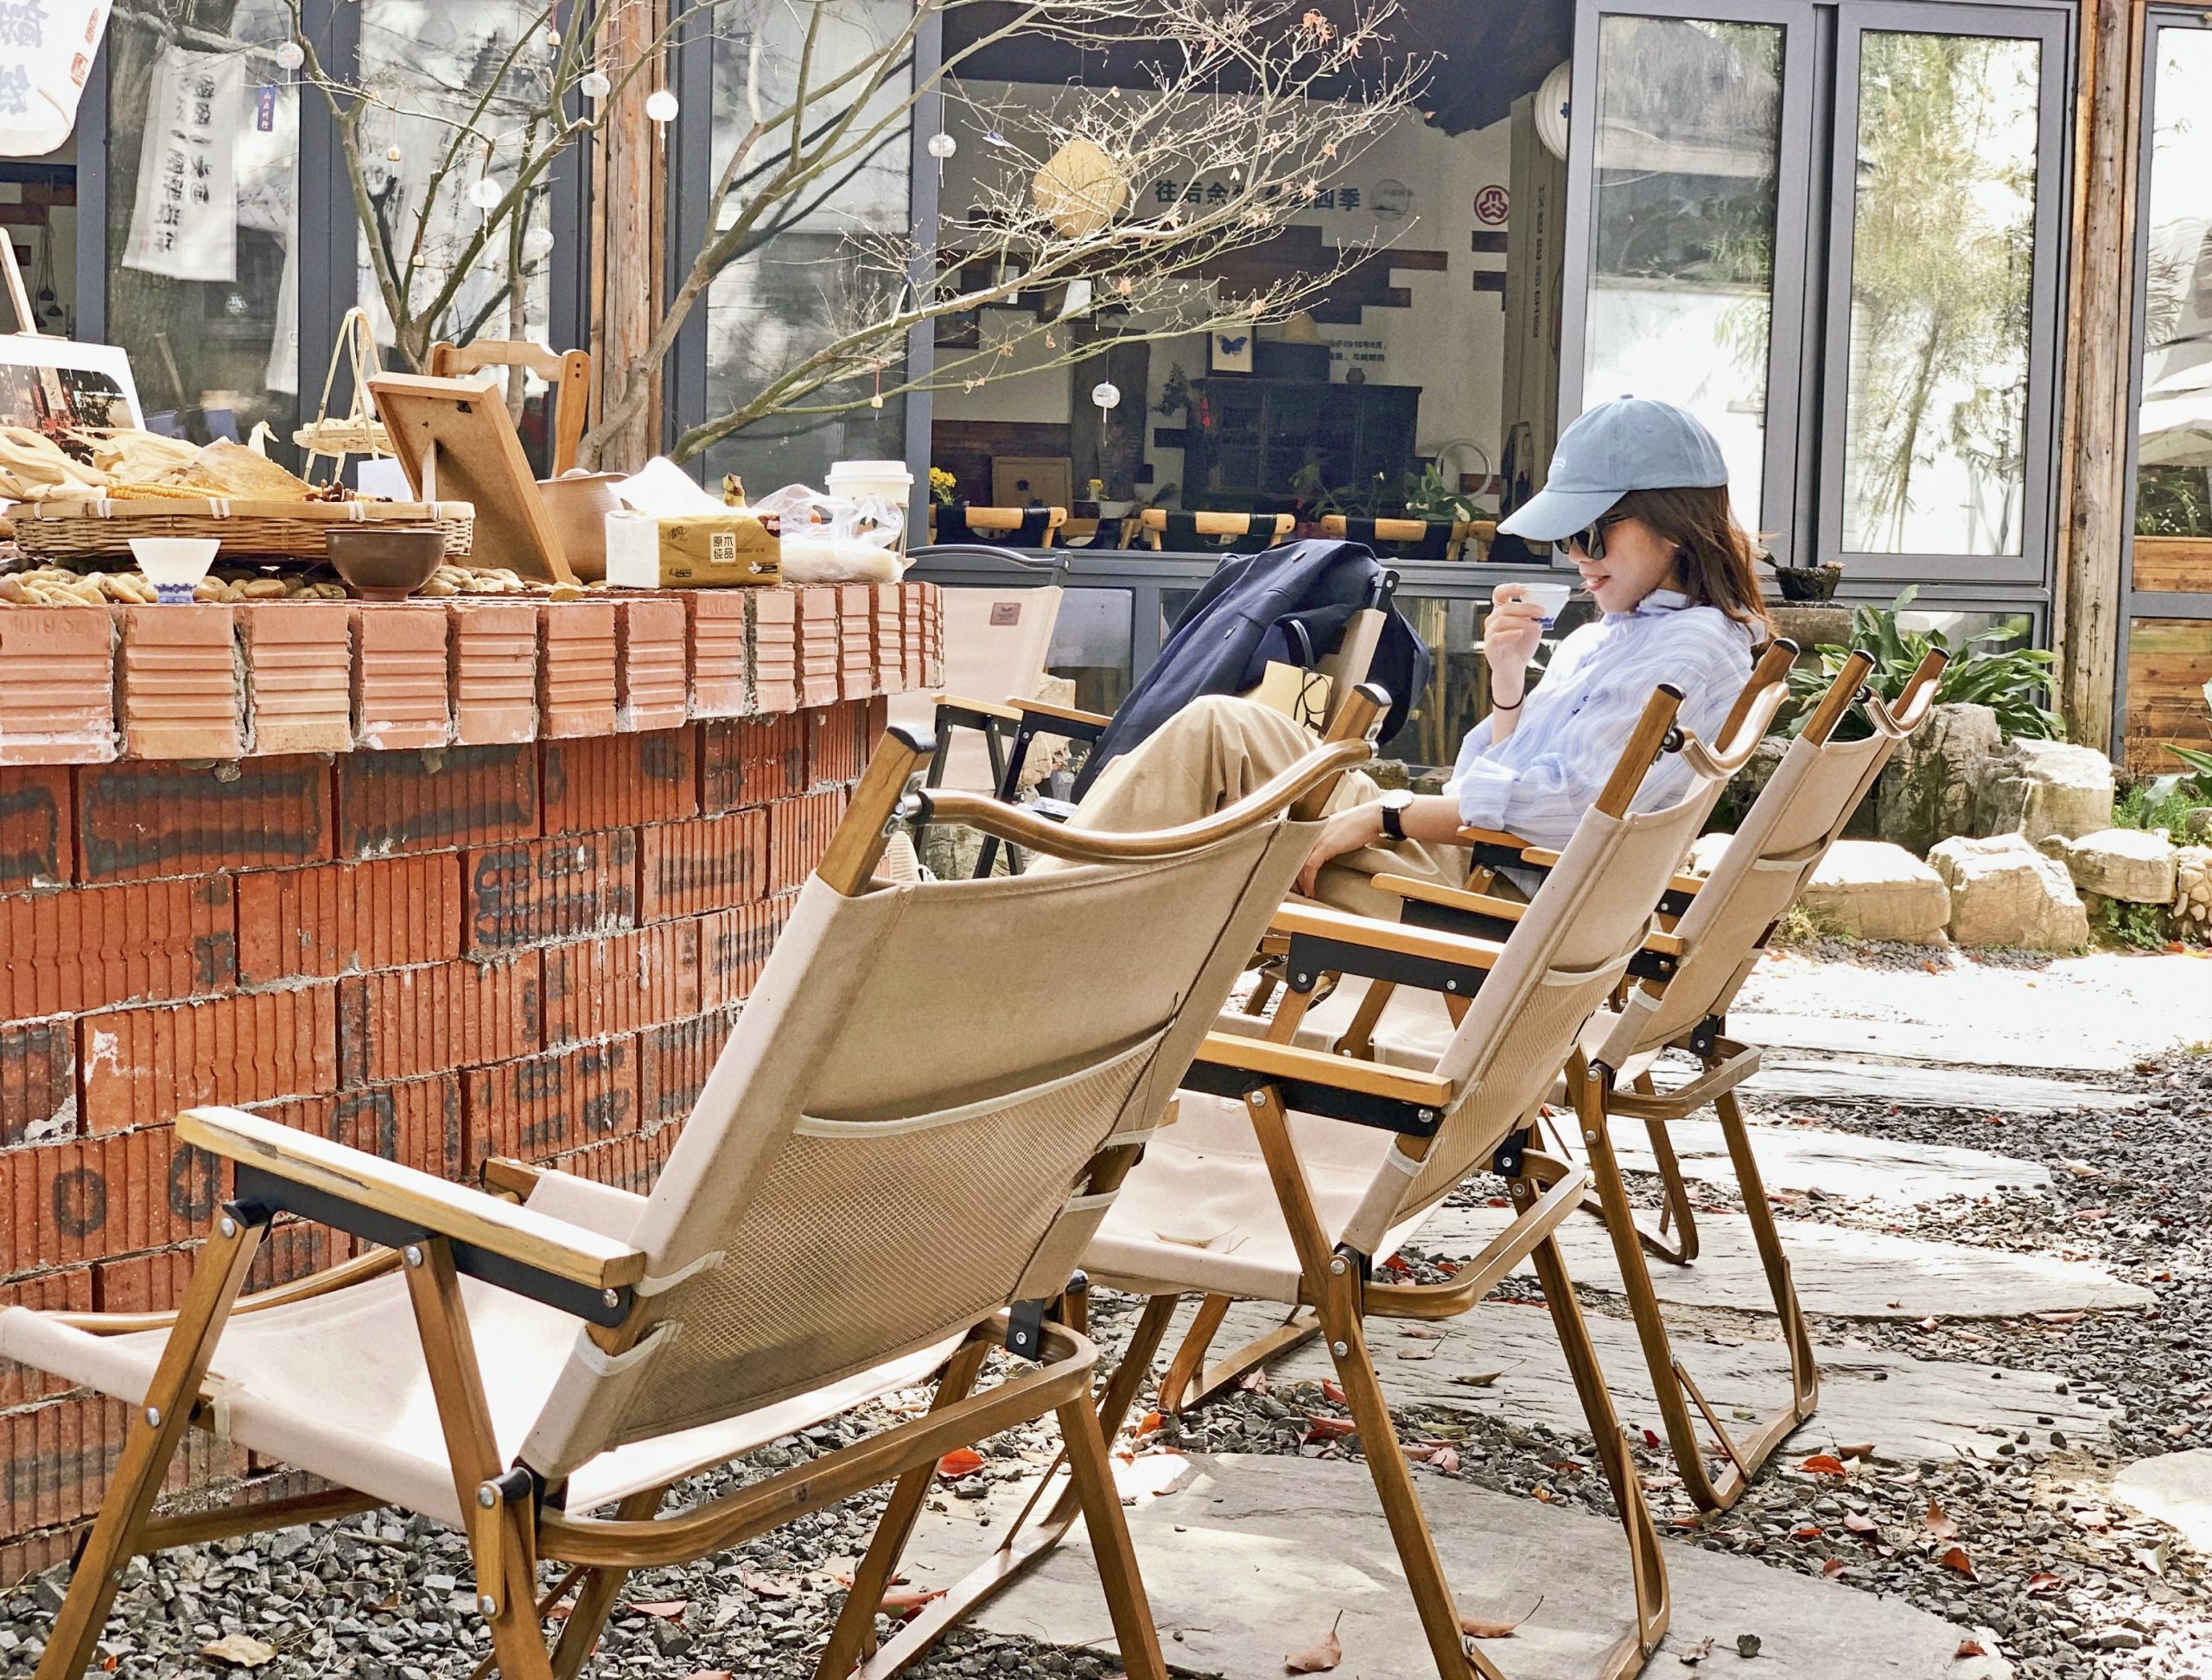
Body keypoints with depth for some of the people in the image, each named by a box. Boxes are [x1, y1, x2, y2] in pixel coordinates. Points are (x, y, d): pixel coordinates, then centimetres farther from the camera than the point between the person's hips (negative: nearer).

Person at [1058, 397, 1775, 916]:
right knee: (1217, 726, 2)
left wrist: (1385, 815, -17)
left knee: (1217, 733, -12)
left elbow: (1570, 803, -20)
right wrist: (1508, 679, 1)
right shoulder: (1614, 634, 20)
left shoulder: (1694, 649, -10)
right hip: (1460, 854, 9)